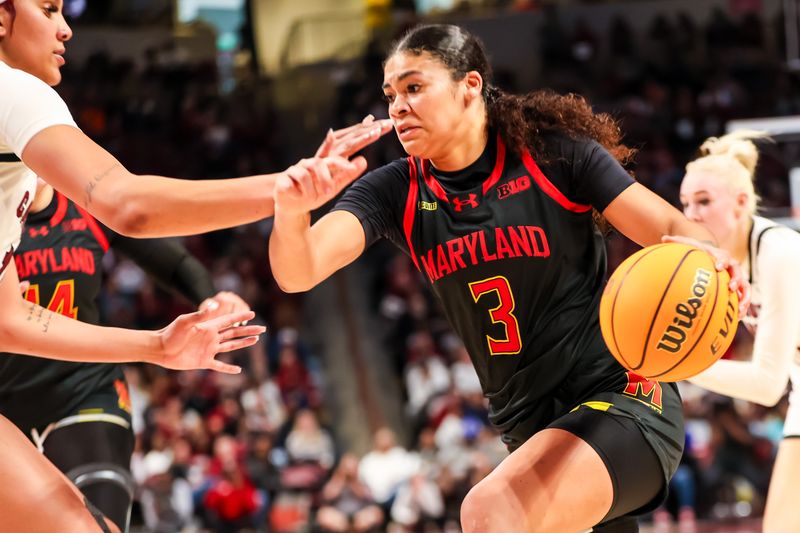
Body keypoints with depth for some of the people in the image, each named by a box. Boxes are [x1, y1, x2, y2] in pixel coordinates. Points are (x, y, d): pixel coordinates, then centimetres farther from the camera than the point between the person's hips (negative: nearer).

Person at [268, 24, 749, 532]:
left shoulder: (554, 153, -8)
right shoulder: (396, 193, 1)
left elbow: (672, 229, -7)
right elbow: (298, 273, -12)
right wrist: (291, 210, -35)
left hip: (619, 399, -6)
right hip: (530, 428, 6)